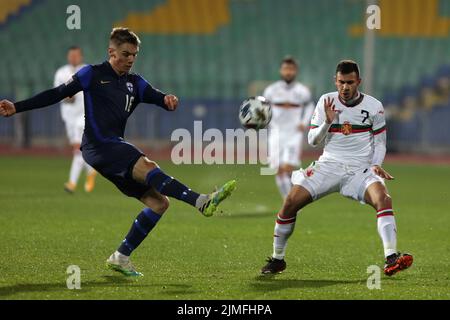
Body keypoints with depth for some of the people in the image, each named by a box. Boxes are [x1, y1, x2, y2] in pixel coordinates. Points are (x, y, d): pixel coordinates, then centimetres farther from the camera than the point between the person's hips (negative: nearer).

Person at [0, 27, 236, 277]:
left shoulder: (135, 83, 18)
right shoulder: (93, 74, 3)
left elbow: (155, 96, 2)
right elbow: (57, 94, 3)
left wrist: (168, 100, -23)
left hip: (116, 149, 8)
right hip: (98, 146, -8)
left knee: (159, 202, -2)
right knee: (147, 166, -31)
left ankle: (121, 257, 6)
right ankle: (202, 201, -47)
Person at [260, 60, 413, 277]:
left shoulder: (374, 106, 1)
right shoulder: (326, 102, 3)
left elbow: (380, 142, 11)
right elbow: (312, 140, 4)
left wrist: (376, 164, -7)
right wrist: (327, 122, -13)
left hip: (360, 170, -1)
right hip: (328, 165, 1)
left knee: (382, 197, -31)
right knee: (291, 202, -15)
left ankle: (391, 259, -37)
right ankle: (277, 260, 2)